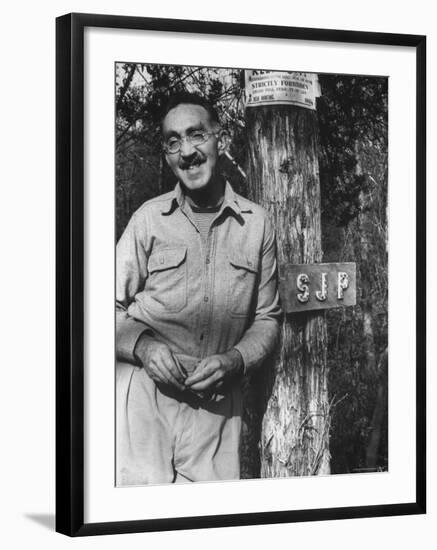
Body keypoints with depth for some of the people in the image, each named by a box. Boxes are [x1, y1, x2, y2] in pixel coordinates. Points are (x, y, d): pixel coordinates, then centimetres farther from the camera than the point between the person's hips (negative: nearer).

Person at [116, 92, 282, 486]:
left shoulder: (256, 224, 7)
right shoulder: (149, 220, 3)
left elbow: (267, 318, 12)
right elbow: (113, 309, 6)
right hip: (145, 390, -1)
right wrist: (142, 346, -13)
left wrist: (234, 360, -6)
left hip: (218, 402, 2)